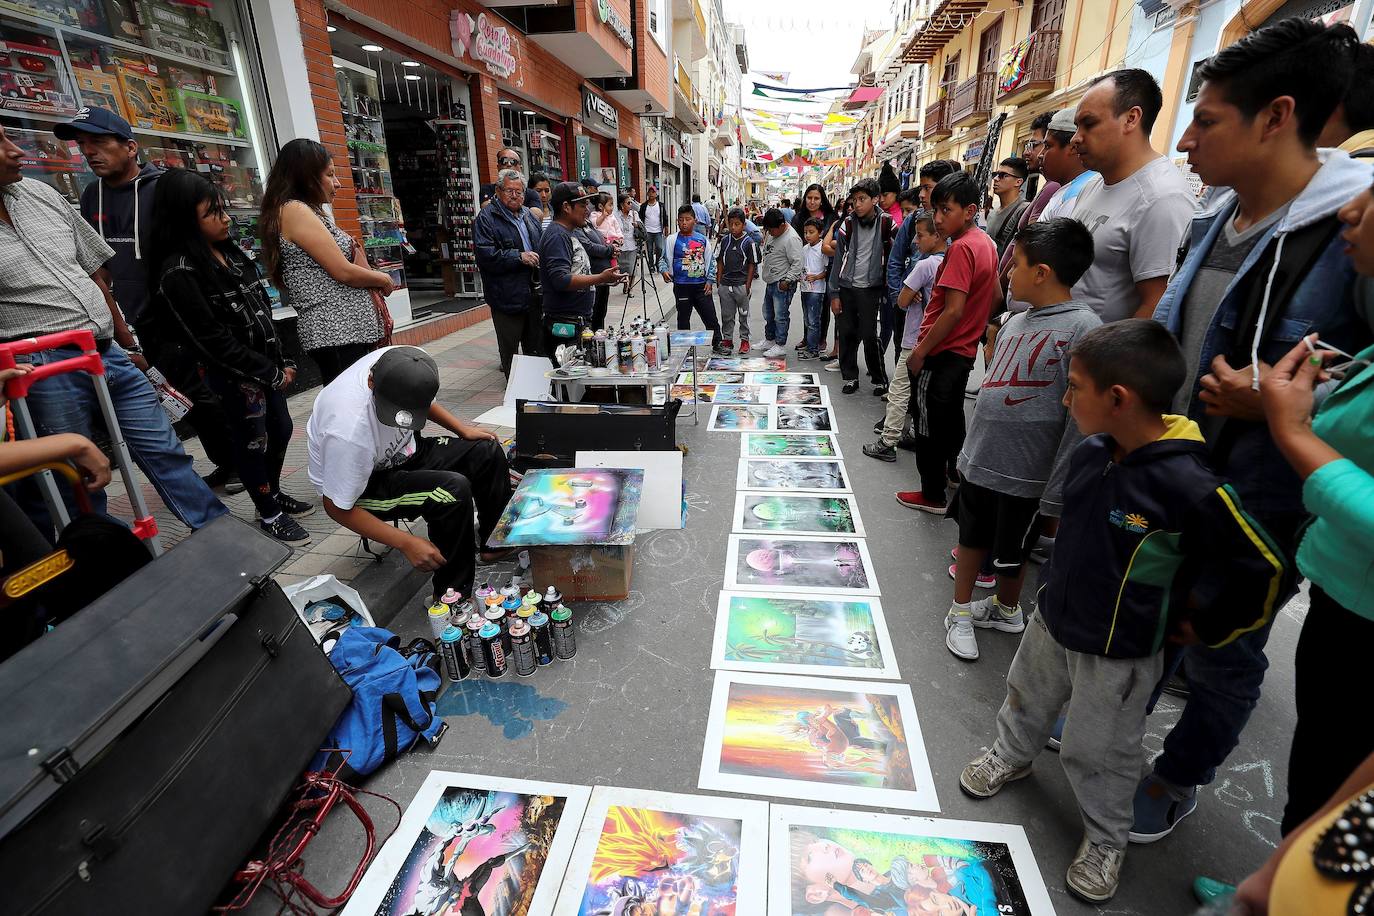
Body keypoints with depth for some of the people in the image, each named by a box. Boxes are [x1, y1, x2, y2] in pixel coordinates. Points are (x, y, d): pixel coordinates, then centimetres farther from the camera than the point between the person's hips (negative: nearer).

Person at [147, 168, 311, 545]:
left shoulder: (230, 252, 9)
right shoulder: (178, 273, -16)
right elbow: (213, 341, -19)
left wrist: (282, 361, 7)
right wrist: (271, 373, -14)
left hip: (267, 365, 8)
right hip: (234, 376, -7)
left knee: (281, 431, 17)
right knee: (252, 442, 4)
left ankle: (274, 494, 36)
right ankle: (268, 514, 20)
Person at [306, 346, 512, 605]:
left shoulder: (401, 363, -21)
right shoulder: (349, 430, -39)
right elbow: (338, 508, -25)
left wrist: (463, 429, -3)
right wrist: (406, 542, -29)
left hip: (402, 451, 7)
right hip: (364, 482, -7)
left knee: (488, 451, -2)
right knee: (453, 491, -30)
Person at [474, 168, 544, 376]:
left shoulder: (529, 215, 14)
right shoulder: (486, 218, -7)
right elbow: (485, 254, -19)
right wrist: (519, 257, -19)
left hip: (535, 295, 6)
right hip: (507, 297, -6)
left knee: (537, 349, 16)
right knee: (510, 351, 5)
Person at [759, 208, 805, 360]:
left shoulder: (791, 239, -18)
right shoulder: (772, 234, 10)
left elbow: (797, 264, -20)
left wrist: (787, 280, -22)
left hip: (783, 285, -9)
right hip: (770, 282, 10)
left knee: (780, 315, -4)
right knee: (768, 314, 18)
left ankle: (781, 346, 5)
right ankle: (770, 340, 32)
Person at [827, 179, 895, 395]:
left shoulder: (886, 223, -4)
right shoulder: (848, 224, 1)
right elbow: (838, 260, 3)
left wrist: (888, 289, -3)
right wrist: (834, 294, 0)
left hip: (870, 289, -2)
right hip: (847, 288, 2)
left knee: (870, 336, -4)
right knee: (846, 334, 5)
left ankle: (880, 379, 12)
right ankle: (850, 377, 19)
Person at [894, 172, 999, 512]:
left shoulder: (961, 248, -20)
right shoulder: (986, 242, 8)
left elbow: (953, 311, -24)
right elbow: (995, 295, 17)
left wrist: (920, 351, -18)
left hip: (940, 354, -9)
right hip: (964, 350, 9)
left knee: (930, 427, 3)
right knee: (952, 419, 23)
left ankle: (932, 495, 14)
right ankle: (950, 472, 40)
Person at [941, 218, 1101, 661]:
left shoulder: (1083, 328, -18)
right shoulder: (1016, 321, 4)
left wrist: (1057, 495, -18)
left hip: (1024, 475, -6)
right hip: (978, 462, 6)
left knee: (1011, 553, 14)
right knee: (971, 538, 17)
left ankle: (1007, 610, 40)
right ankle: (960, 613, 34)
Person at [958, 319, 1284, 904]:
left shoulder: (1190, 488, -30)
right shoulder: (1090, 453, -11)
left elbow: (1260, 568, -17)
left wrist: (1205, 630, -6)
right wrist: (1066, 587, 12)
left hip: (1119, 654, -5)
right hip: (1052, 622, 6)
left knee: (1098, 753, 15)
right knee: (1027, 698, 27)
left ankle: (1105, 840, 42)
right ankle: (1012, 756, 56)